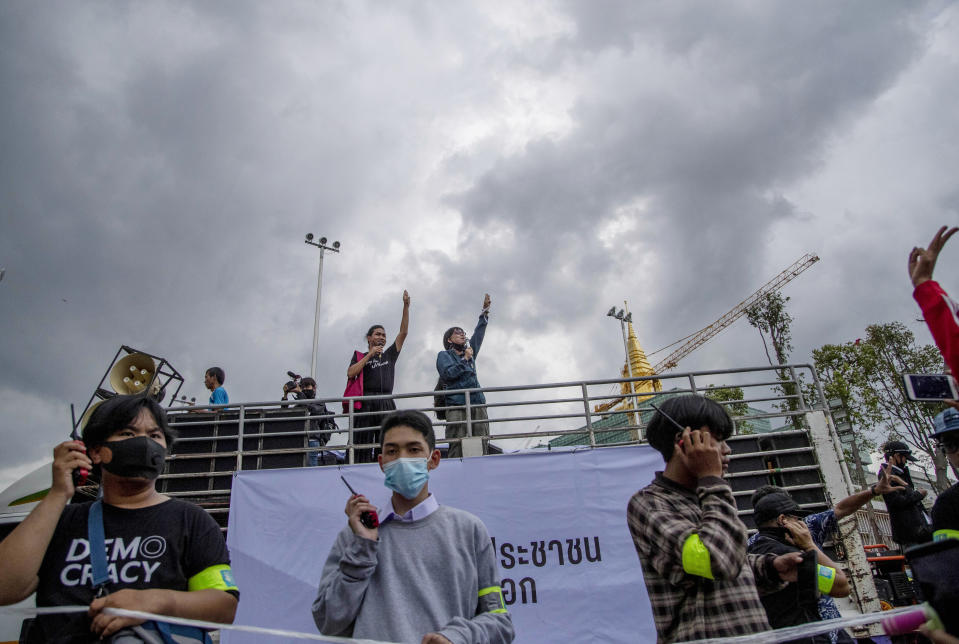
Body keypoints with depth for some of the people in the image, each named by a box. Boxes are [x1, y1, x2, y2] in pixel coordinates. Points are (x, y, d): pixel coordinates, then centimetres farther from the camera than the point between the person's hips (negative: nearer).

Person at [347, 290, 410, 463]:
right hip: (366, 404, -3)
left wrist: (406, 306, 8)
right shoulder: (360, 356, 18)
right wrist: (370, 354, 0)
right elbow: (350, 374, -2)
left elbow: (403, 332, 16)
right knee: (363, 447, -8)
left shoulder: (389, 355, 23)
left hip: (386, 403, 3)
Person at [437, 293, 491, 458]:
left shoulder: (469, 352, 26)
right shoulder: (443, 355, 10)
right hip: (456, 405, -5)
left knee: (482, 445, -5)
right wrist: (465, 359, -1)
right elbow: (448, 374, -8)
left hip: (477, 404, 6)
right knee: (457, 447, -13)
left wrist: (485, 310, 29)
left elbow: (479, 333, 29)